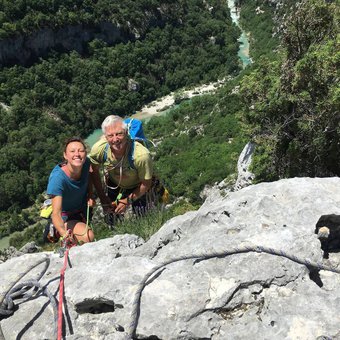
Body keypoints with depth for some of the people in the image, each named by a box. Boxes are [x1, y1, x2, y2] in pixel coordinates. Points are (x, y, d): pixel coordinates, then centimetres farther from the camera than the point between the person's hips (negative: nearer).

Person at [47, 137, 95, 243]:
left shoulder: (86, 163, -18)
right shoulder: (57, 178, -35)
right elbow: (56, 213, -40)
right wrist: (63, 232, -60)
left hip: (83, 211, 7)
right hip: (66, 218, -7)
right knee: (88, 237, -26)